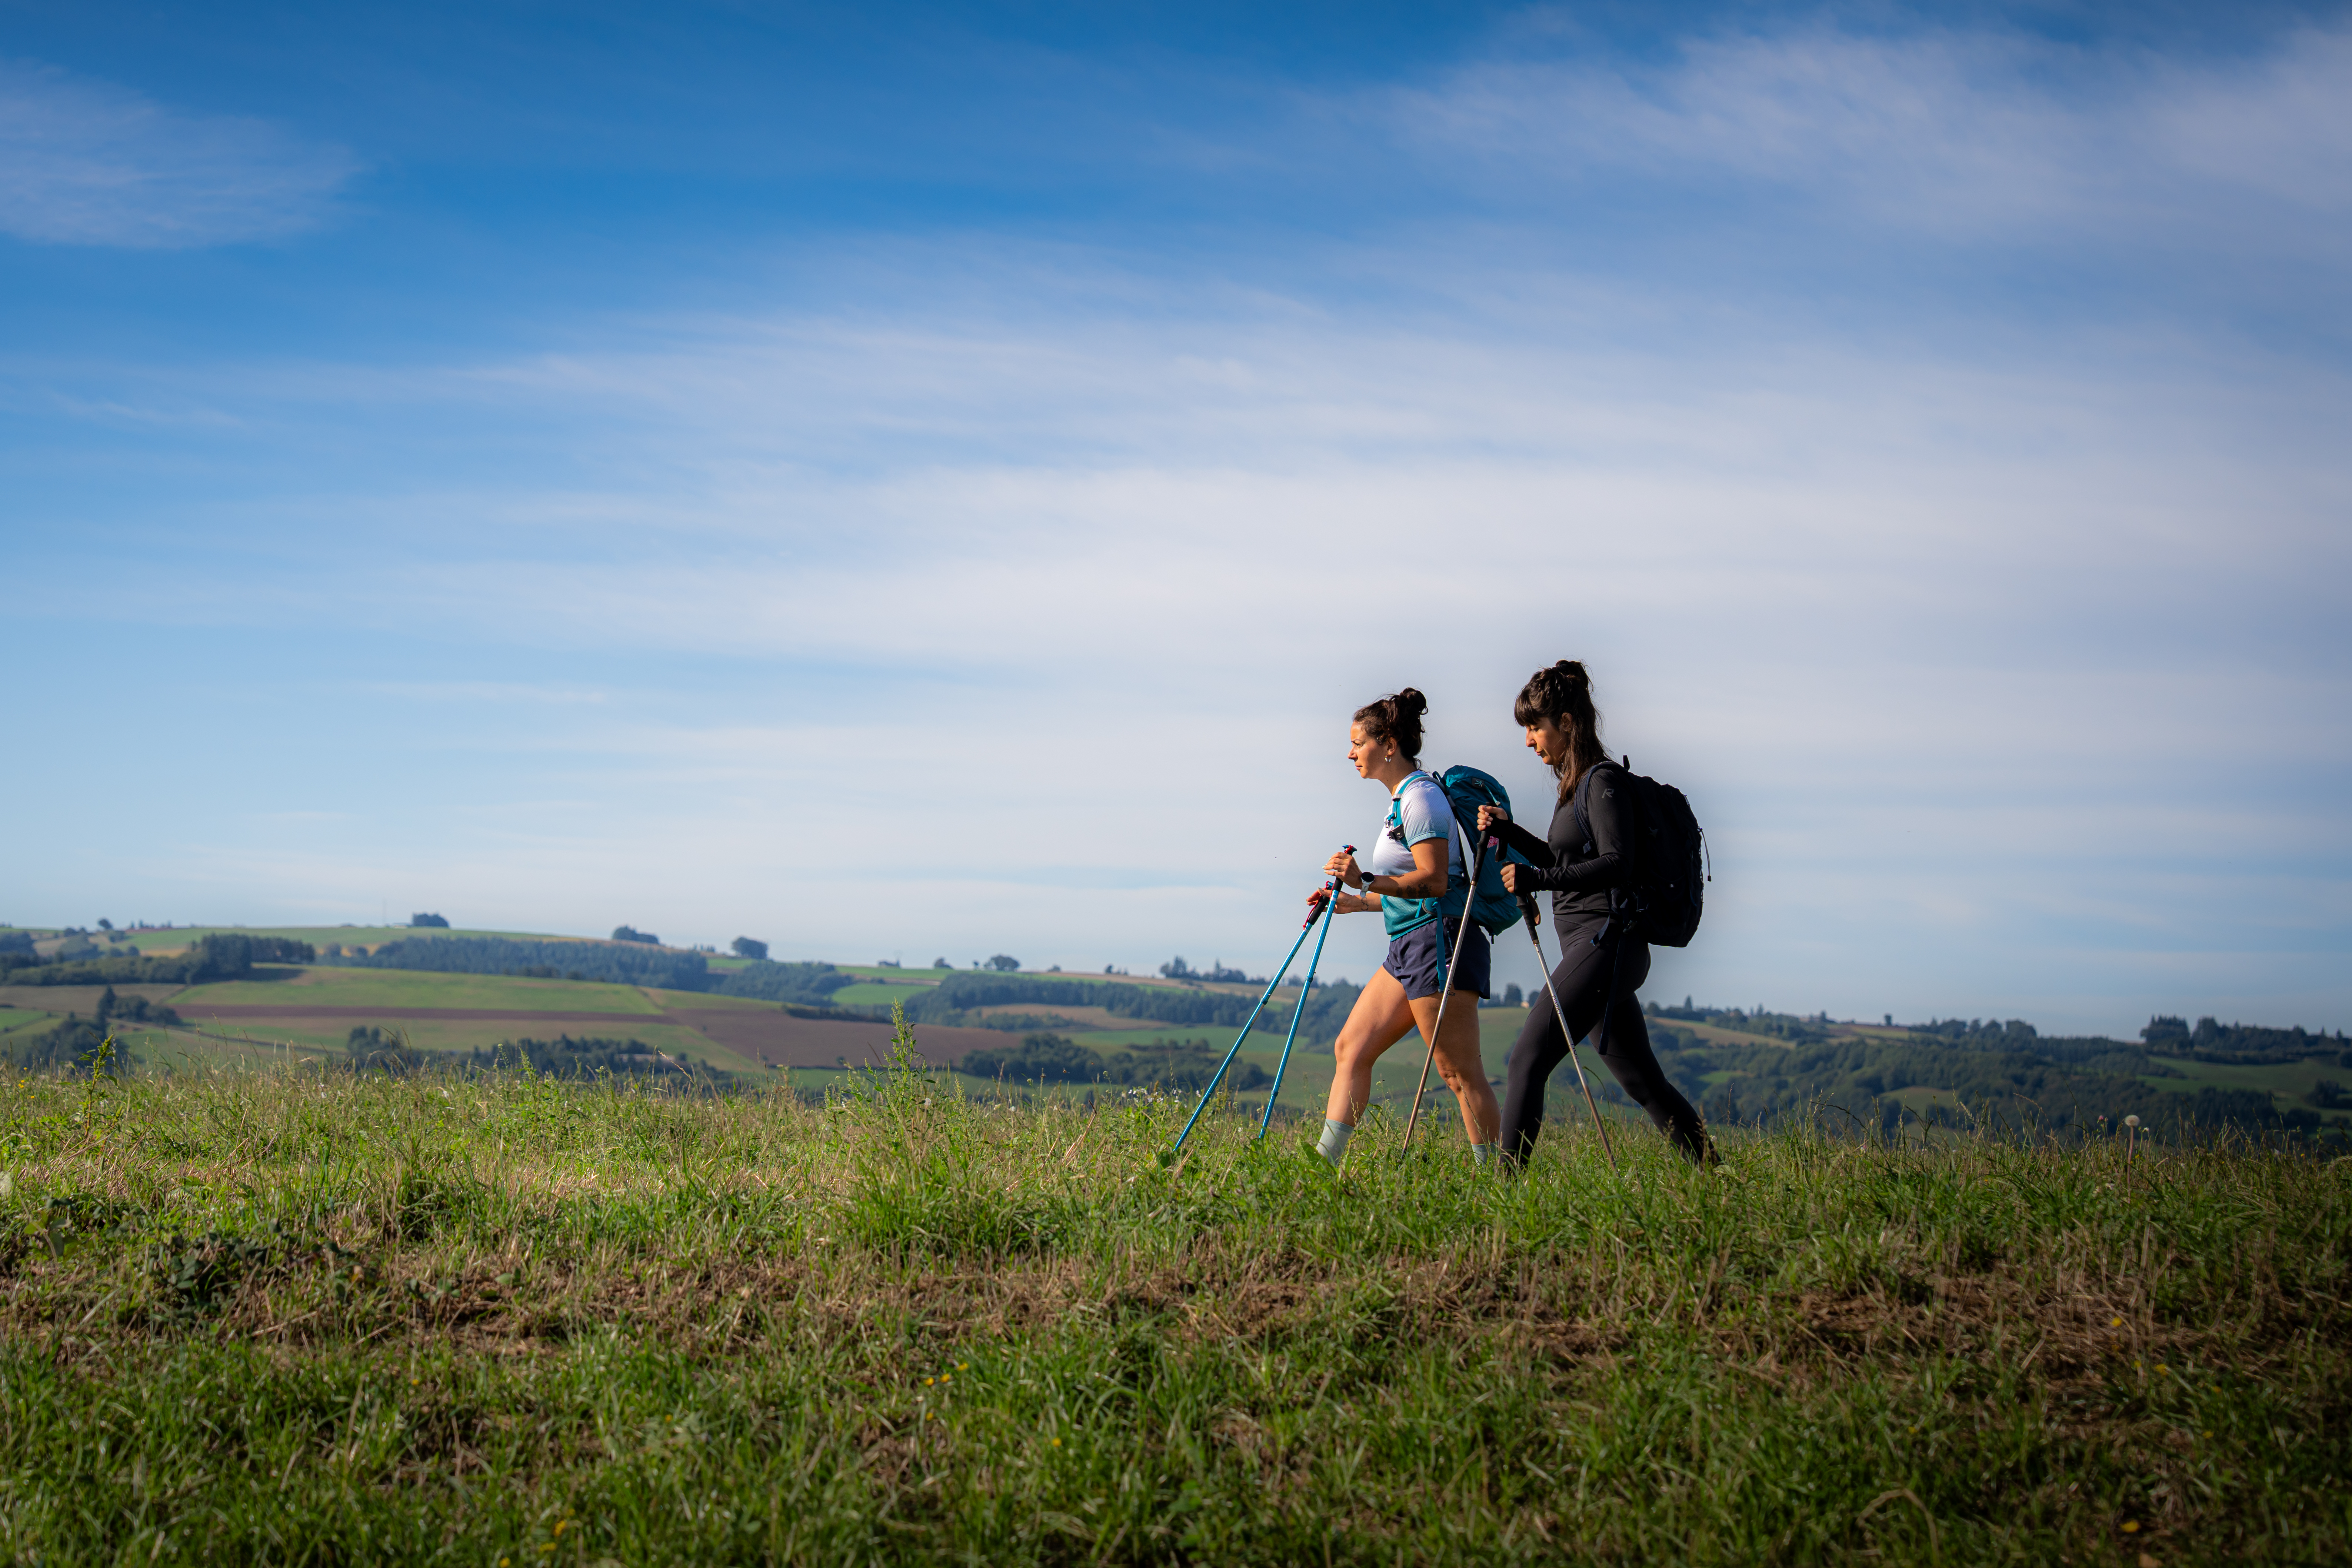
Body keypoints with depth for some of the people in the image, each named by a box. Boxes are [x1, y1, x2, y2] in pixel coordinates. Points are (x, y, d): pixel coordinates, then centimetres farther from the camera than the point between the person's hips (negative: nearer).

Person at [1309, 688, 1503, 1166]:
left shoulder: (1421, 797, -11)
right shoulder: (1402, 800, 19)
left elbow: (1434, 881, -20)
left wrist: (1368, 880, -27)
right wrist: (1353, 902, 23)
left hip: (1439, 940, -11)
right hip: (1410, 947, 11)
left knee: (1460, 1072, -9)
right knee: (1351, 1049, 7)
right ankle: (1323, 1161, 7)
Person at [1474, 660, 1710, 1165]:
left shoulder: (1603, 781, -10)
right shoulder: (1578, 782, 18)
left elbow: (1616, 863, -20)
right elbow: (1566, 861, 27)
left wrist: (1537, 879, -24)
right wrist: (1510, 832, 14)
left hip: (1605, 941, -10)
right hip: (1596, 946, 10)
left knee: (1527, 1060, -14)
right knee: (1642, 1079, 12)